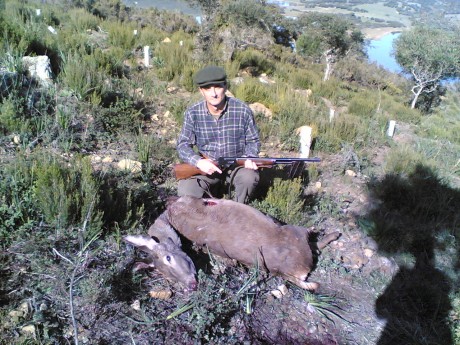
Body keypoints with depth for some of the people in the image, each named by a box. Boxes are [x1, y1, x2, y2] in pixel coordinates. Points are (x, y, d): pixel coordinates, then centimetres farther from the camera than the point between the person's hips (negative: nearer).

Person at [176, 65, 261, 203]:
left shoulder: (242, 110, -12)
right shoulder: (193, 113, -10)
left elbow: (253, 141, 0)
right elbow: (183, 145, -6)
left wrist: (250, 158, -21)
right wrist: (198, 161, -25)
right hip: (206, 165, 1)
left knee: (249, 178, -31)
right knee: (185, 191, -22)